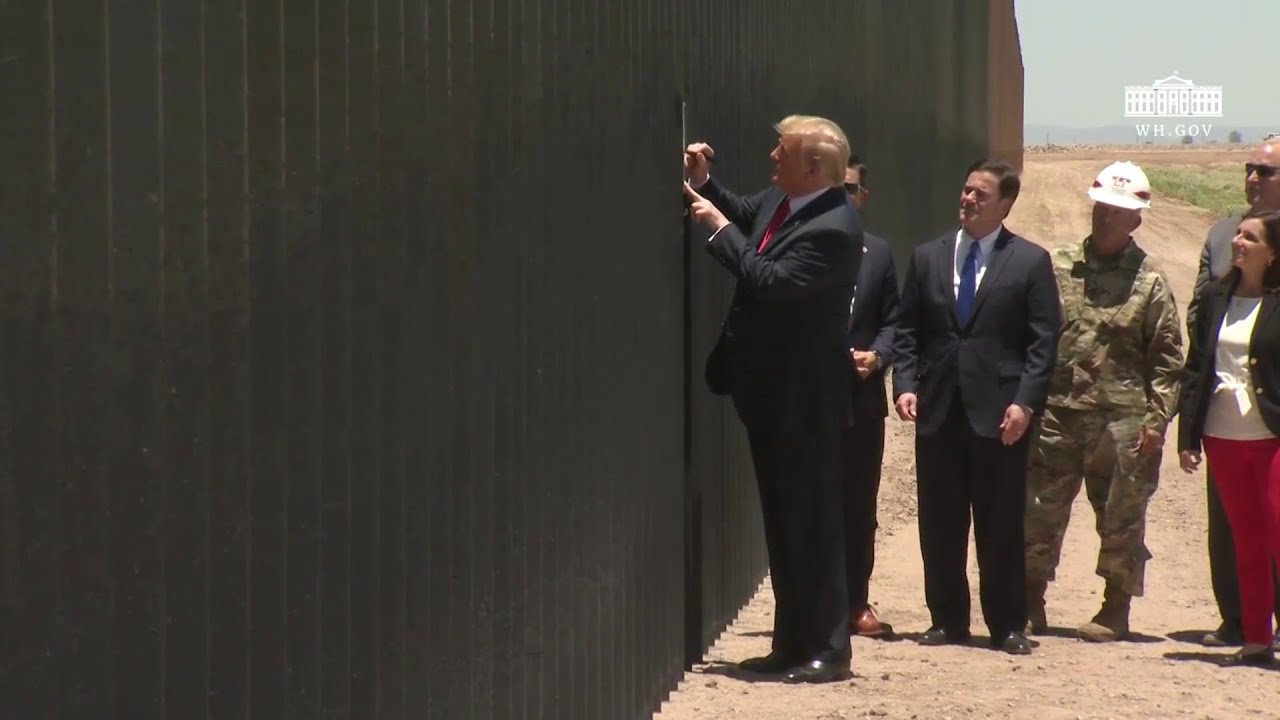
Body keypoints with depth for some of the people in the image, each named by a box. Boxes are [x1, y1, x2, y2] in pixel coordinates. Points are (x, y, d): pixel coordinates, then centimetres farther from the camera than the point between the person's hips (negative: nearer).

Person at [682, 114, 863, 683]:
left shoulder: (835, 228, -22)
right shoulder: (779, 201, 5)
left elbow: (770, 280, -28)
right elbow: (742, 215, 27)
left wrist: (718, 227, -18)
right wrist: (703, 186, 8)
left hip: (802, 400, -10)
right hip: (770, 394, 10)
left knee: (812, 523, -3)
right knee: (782, 523, 15)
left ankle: (827, 650, 4)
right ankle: (791, 643, 23)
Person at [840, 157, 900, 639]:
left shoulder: (878, 253, 12)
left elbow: (891, 321, 11)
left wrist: (876, 356, -7)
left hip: (863, 396, 4)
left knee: (859, 504, 6)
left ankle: (856, 603, 13)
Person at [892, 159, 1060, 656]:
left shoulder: (1030, 262, 2)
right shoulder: (928, 257, 11)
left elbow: (1043, 340, -2)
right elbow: (907, 330, 11)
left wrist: (1025, 401, -12)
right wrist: (905, 385, -3)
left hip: (999, 412, -3)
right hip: (938, 409, 3)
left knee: (1001, 526, 1)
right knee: (939, 524, 6)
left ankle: (1007, 625, 9)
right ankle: (947, 620, 14)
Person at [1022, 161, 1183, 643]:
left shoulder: (1149, 281, 1)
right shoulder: (1057, 268, 8)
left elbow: (1167, 359, 1)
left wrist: (1156, 420, -7)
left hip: (1121, 421, -2)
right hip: (1056, 415, 2)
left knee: (1120, 520, 3)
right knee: (1038, 512, 5)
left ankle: (1115, 610, 14)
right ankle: (1030, 604, 16)